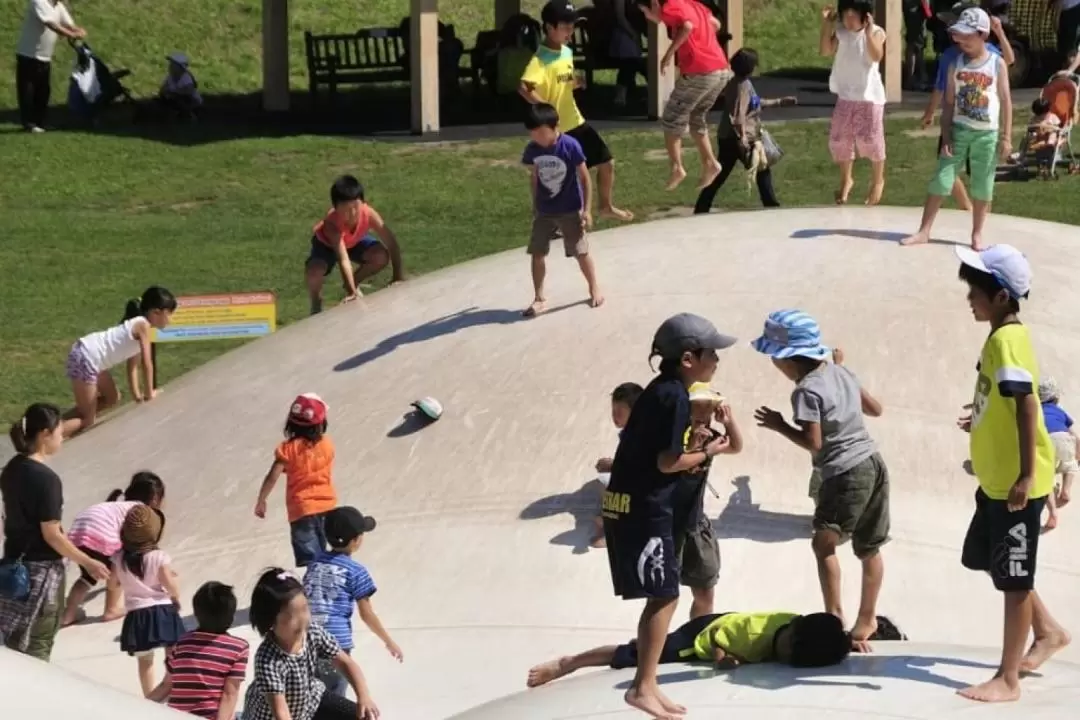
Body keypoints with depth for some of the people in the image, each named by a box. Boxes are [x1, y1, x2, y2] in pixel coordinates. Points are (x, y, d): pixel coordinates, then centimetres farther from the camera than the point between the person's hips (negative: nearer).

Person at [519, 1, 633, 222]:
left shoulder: (567, 52, 7)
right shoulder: (541, 59, -21)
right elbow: (523, 87, -36)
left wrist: (575, 82, -2)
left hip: (576, 122, 8)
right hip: (555, 129, -8)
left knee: (607, 162, 13)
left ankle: (606, 206, 32)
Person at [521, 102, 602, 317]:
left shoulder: (570, 146, -19)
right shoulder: (532, 149, -7)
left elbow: (585, 178, -11)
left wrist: (587, 209, -12)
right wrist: (535, 207, 15)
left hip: (570, 210, -4)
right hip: (544, 212, 4)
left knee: (581, 252, 5)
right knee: (537, 253, 2)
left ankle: (594, 289, 26)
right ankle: (539, 298, 13)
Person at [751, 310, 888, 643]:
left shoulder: (807, 391, -15)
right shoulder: (840, 372, 9)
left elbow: (813, 442, -18)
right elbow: (875, 408, 18)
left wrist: (780, 426, -5)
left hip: (846, 474, -9)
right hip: (873, 464, 9)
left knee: (824, 543, -9)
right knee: (869, 548, 15)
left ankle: (834, 615, -15)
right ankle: (867, 619, 24)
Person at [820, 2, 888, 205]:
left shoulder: (876, 32, -11)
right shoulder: (840, 32, 0)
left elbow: (877, 56, -26)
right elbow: (825, 51, -9)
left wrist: (868, 32, -36)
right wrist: (826, 25, -16)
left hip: (869, 95, -4)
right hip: (845, 95, 4)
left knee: (870, 139, -3)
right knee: (839, 139, 7)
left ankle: (878, 181, 16)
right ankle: (845, 180, 26)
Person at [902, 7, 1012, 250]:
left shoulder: (997, 64, -4)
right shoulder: (956, 64, 2)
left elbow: (1006, 102, -1)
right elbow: (949, 103, 3)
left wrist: (1006, 137, -4)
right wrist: (946, 136, -4)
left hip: (987, 134, -2)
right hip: (959, 130, 2)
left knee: (982, 186, 5)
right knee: (941, 179, 0)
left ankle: (977, 234, 16)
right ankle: (924, 231, 5)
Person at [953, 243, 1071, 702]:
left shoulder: (1007, 339, -21)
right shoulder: (1002, 336, 8)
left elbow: (1026, 407, -26)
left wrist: (1025, 476, -27)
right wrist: (981, 421, 35)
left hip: (1017, 482, -10)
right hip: (996, 479, 10)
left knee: (1014, 577, -1)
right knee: (991, 561, 21)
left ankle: (1007, 679, 7)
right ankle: (1048, 632, 36)